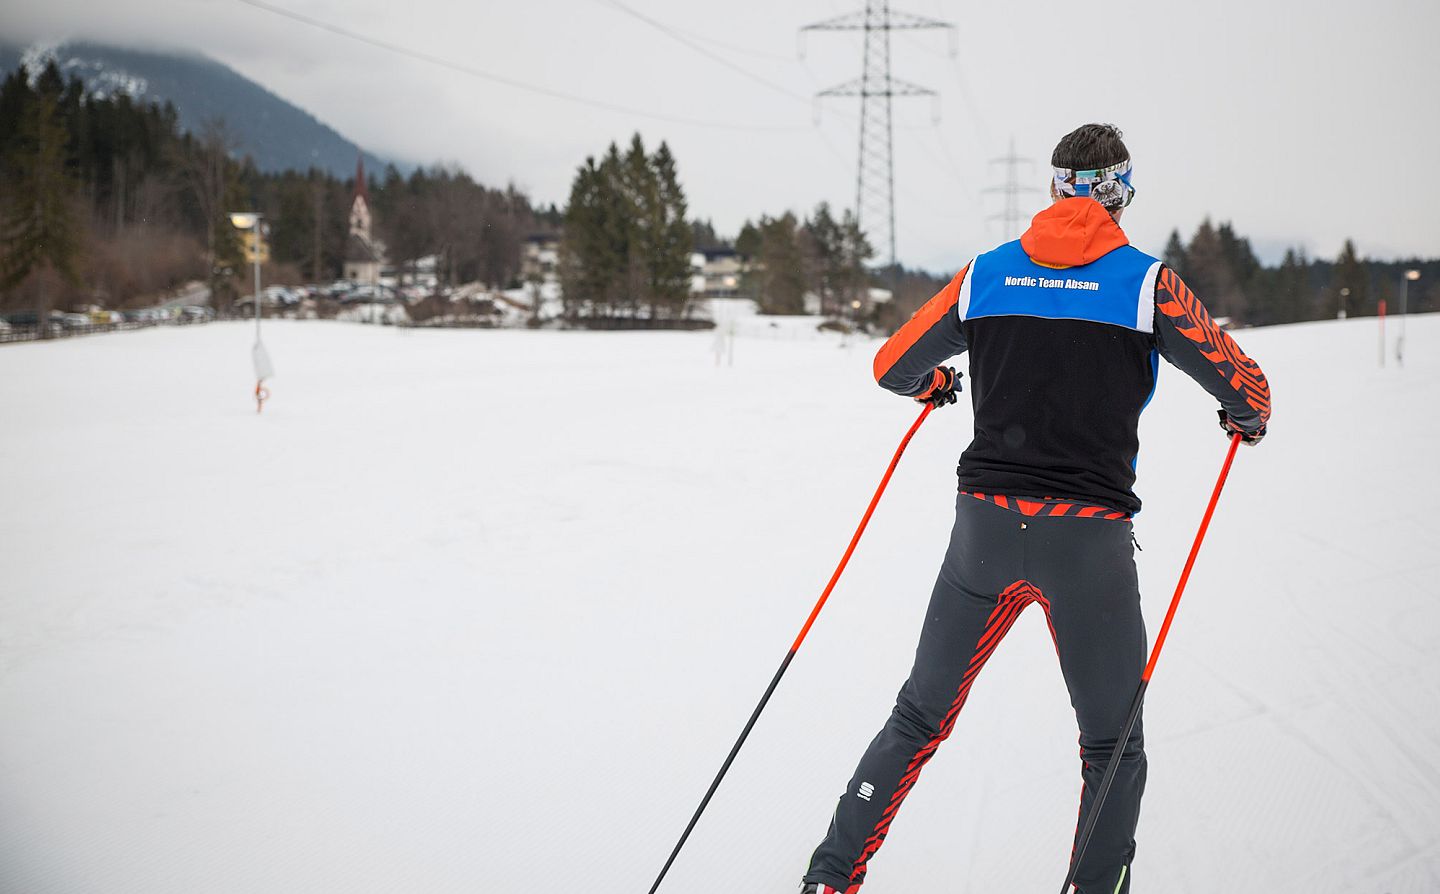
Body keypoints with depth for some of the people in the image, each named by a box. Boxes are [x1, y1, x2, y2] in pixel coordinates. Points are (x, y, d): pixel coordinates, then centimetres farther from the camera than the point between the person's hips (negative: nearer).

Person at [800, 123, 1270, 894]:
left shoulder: (985, 273, 6)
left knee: (918, 719, 15)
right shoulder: (1145, 281, -3)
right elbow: (1243, 382, -2)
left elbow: (893, 366, 13)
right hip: (1090, 538, -3)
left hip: (986, 527, 3)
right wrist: (1248, 419, 22)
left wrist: (934, 386, 36)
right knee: (1114, 748, 12)